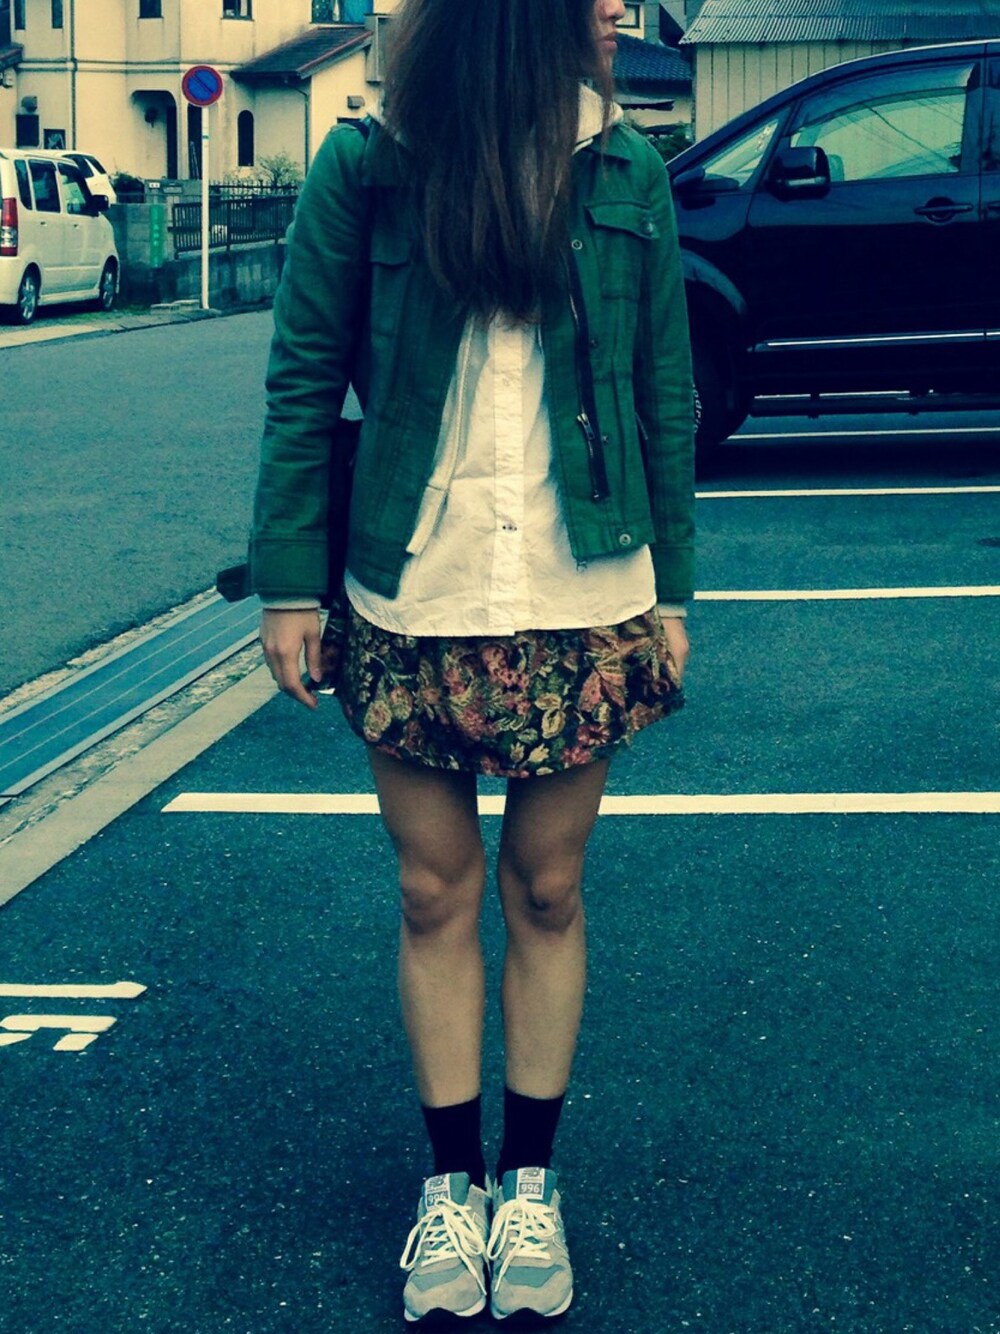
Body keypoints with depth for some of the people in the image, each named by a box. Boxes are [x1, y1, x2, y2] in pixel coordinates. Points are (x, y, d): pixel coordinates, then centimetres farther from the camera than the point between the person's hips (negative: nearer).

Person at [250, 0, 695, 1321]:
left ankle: (530, 1180, 25)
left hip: (583, 611, 1)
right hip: (413, 612, -1)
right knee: (435, 894, 9)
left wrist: (669, 592, 4)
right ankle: (452, 1181, 24)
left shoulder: (628, 178, 1)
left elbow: (666, 402, 5)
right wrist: (289, 584, -5)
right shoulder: (367, 169, -5)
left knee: (547, 892, 10)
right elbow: (303, 384, -2)